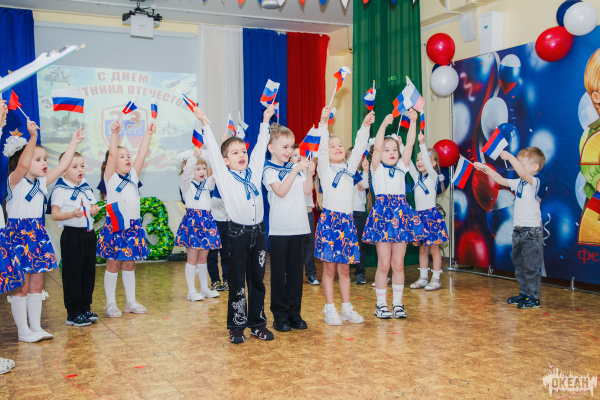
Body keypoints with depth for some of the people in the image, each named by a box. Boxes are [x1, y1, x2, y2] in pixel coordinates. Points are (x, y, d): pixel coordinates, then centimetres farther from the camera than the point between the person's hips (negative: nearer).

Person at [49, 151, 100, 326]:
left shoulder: (86, 188, 12)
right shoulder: (60, 190, -9)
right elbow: (55, 214, -14)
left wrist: (94, 210, -1)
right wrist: (72, 214, -29)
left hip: (89, 233, 7)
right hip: (72, 235, -7)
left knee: (89, 271, 11)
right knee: (72, 273, -2)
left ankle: (85, 308, 22)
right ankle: (73, 313, 6)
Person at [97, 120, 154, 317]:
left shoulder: (133, 176, 11)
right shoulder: (111, 178, -2)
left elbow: (141, 154, 5)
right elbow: (111, 155, -16)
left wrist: (148, 134, 1)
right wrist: (114, 134, -25)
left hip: (133, 226, 5)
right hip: (114, 226, -5)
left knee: (129, 265, 12)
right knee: (113, 265, 2)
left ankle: (131, 302, 19)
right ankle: (111, 304, 11)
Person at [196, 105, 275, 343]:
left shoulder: (254, 171, 10)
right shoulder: (224, 176, 0)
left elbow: (260, 147, 17)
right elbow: (212, 149, -5)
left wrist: (265, 120, 21)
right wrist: (205, 123, -8)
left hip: (258, 231, 4)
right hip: (238, 232, -4)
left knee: (257, 280, 10)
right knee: (237, 282, 3)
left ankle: (257, 324, 20)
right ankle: (236, 326, 13)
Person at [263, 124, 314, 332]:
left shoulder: (295, 167, 10)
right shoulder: (269, 170, -5)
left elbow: (306, 191, 7)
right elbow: (281, 191, -18)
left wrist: (309, 173, -7)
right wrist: (296, 171, -21)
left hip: (298, 227, 5)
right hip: (279, 228, -5)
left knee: (296, 270, 10)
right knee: (279, 272, 3)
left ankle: (294, 312, 19)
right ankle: (280, 314, 12)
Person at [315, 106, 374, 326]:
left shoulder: (349, 167, 14)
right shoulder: (324, 168, 2)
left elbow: (359, 148, 6)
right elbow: (321, 147, -11)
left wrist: (365, 125, -3)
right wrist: (323, 123, -22)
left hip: (347, 220, 4)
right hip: (329, 219, -4)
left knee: (344, 268, 11)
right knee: (329, 268, 1)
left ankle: (347, 308, 18)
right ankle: (330, 310, 9)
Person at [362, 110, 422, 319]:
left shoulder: (401, 167, 13)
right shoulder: (377, 168, 3)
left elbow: (409, 145, 2)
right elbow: (376, 147, -13)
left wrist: (413, 122, -6)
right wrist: (384, 124, -21)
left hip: (401, 213, 3)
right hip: (382, 214, -3)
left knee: (398, 264, 7)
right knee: (384, 264, 0)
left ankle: (397, 303, 17)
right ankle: (381, 304, 12)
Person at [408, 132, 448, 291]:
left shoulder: (433, 176, -6)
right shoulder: (417, 176, 12)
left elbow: (428, 162, -23)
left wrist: (422, 144, -31)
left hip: (431, 215, -7)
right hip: (419, 215, 7)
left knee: (434, 248, -1)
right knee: (422, 249, 11)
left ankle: (436, 279, 4)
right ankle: (423, 278, 17)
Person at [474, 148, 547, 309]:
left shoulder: (539, 181, -14)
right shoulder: (520, 182, 12)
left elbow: (523, 174, -33)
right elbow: (501, 180, 21)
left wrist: (510, 157, -30)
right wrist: (485, 168, 16)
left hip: (532, 232, -9)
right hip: (518, 230, 9)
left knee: (531, 266, -3)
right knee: (519, 265, 16)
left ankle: (534, 298, 5)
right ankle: (524, 294, 27)